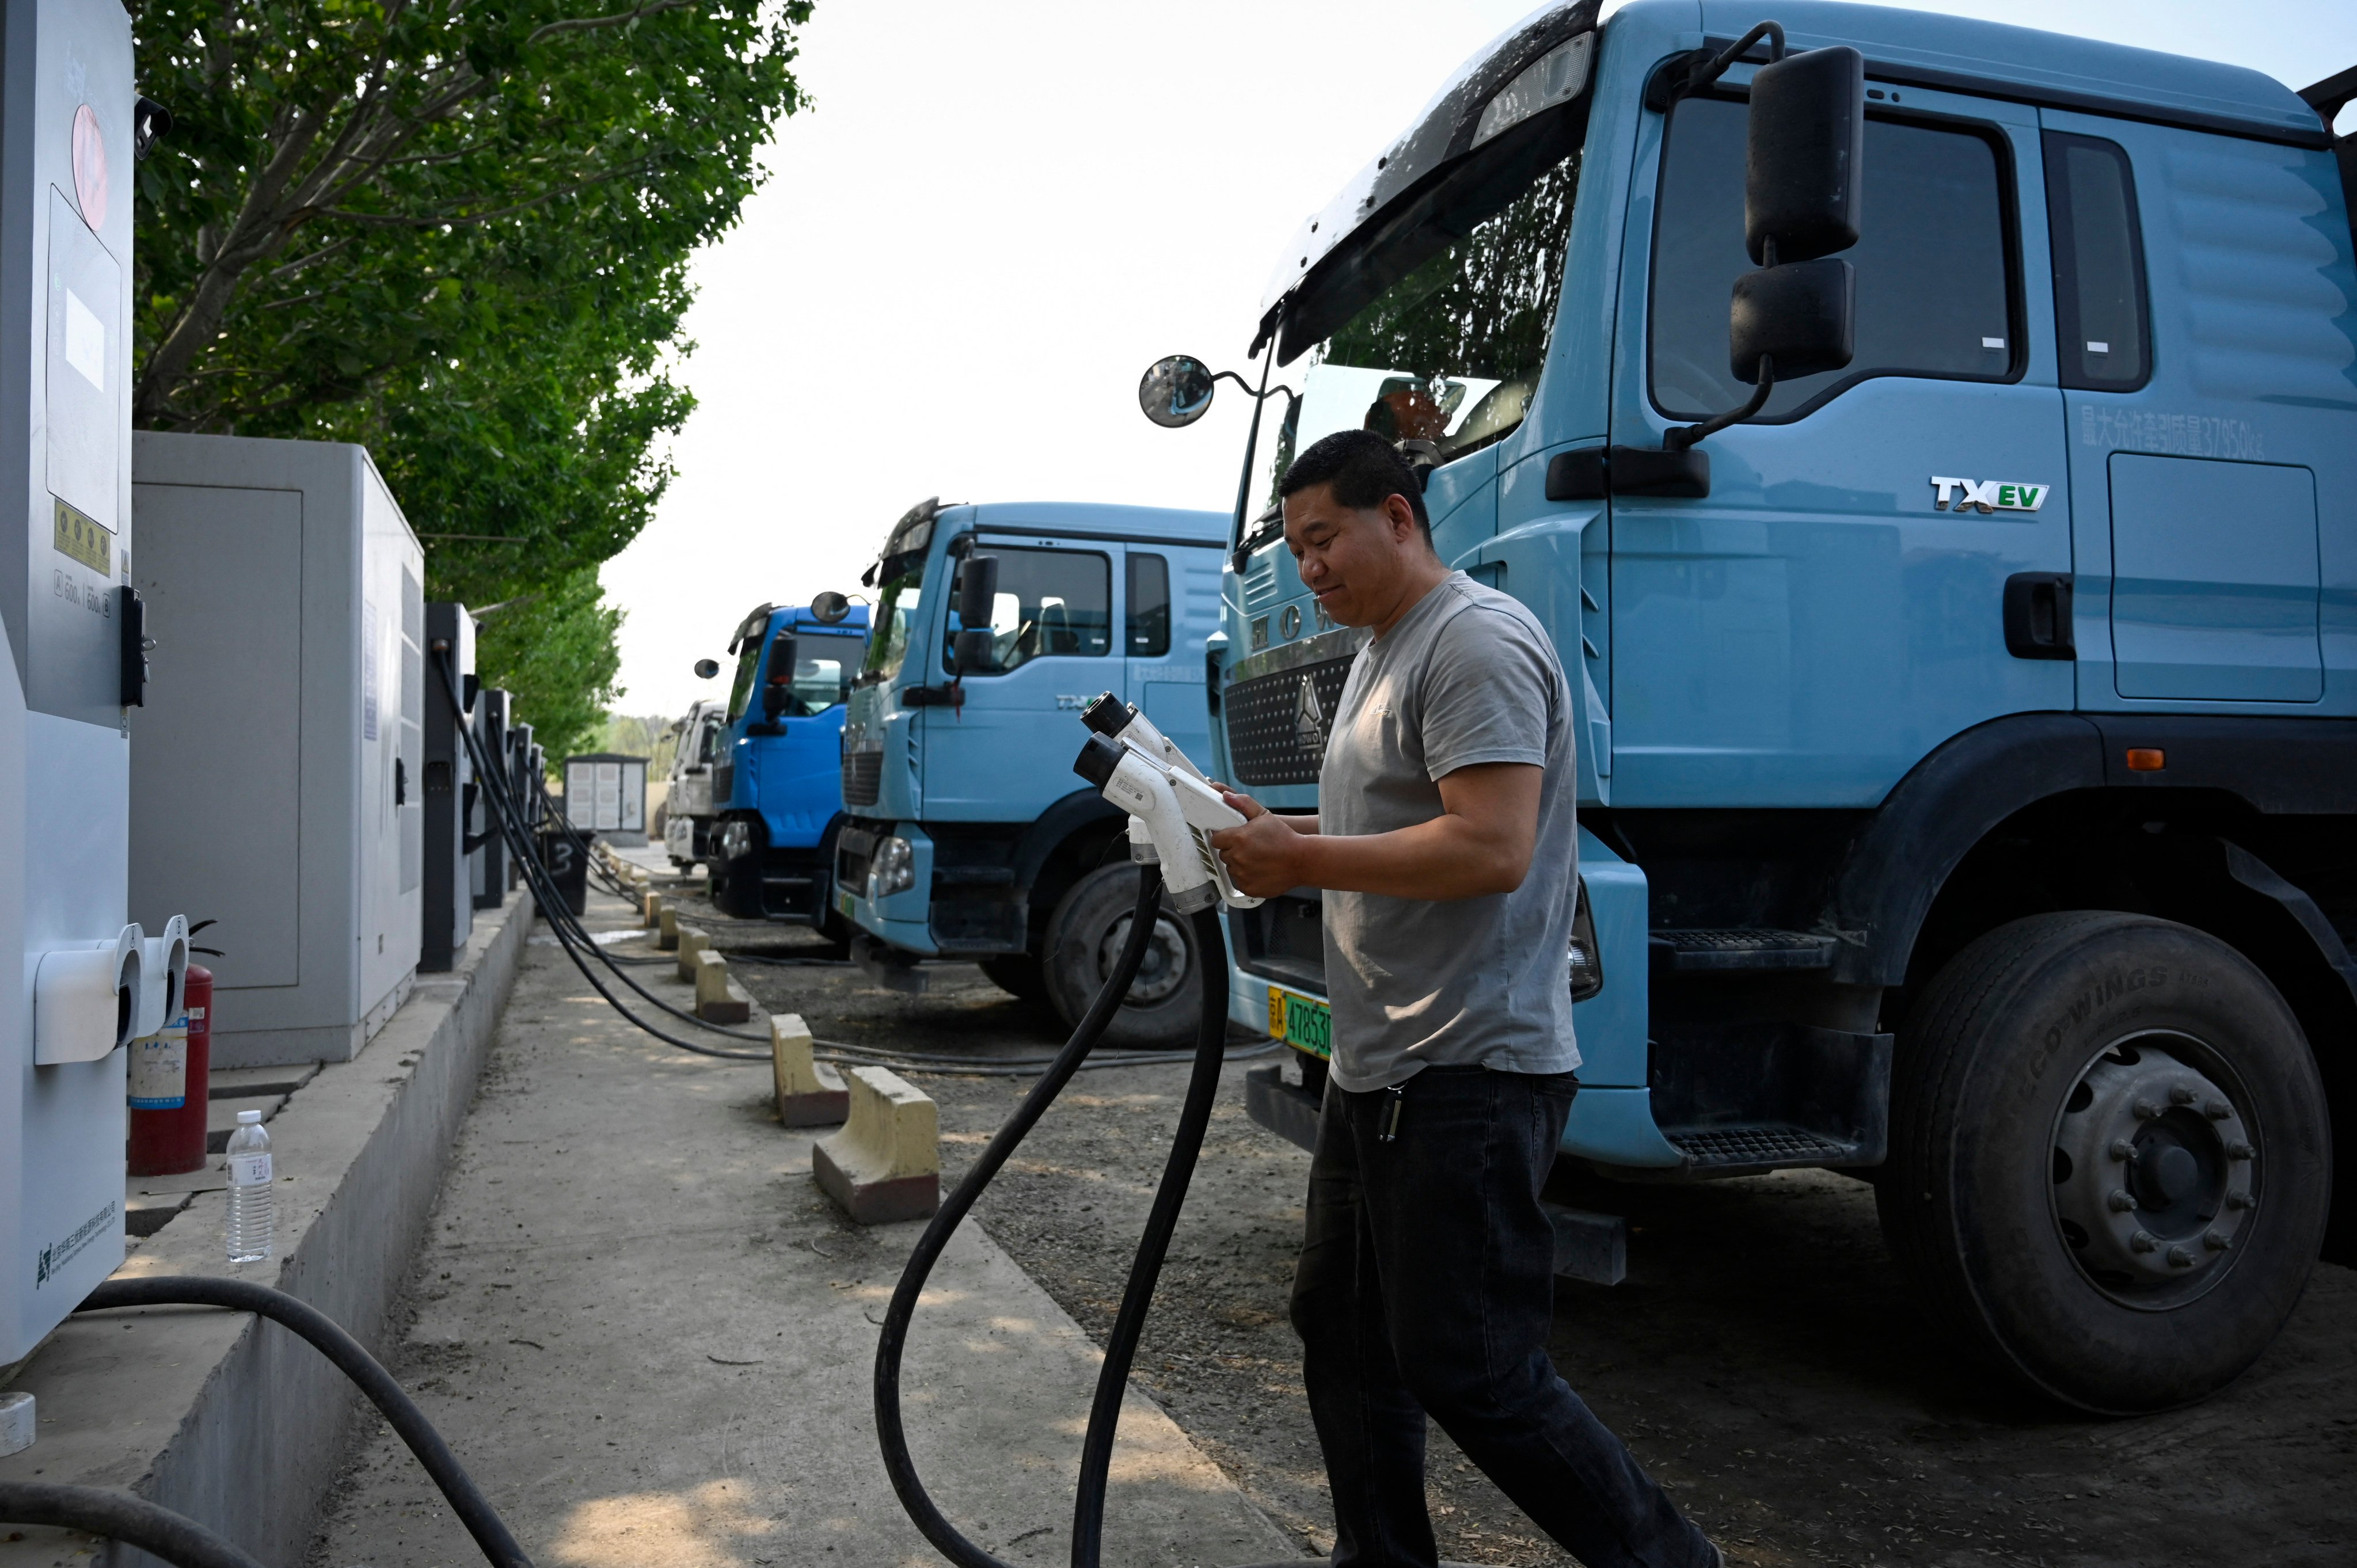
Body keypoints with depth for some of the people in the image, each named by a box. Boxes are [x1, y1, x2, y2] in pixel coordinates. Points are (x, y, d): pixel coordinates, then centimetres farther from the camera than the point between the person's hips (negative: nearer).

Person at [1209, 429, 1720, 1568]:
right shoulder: (1382, 651, 18)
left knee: (1469, 1370, -4)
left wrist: (1302, 858, -19)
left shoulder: (1477, 643, -15)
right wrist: (1277, 842, 8)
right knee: (1344, 1336, 17)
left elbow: (1491, 848, -26)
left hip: (1468, 1076, -11)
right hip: (1377, 1068, 11)